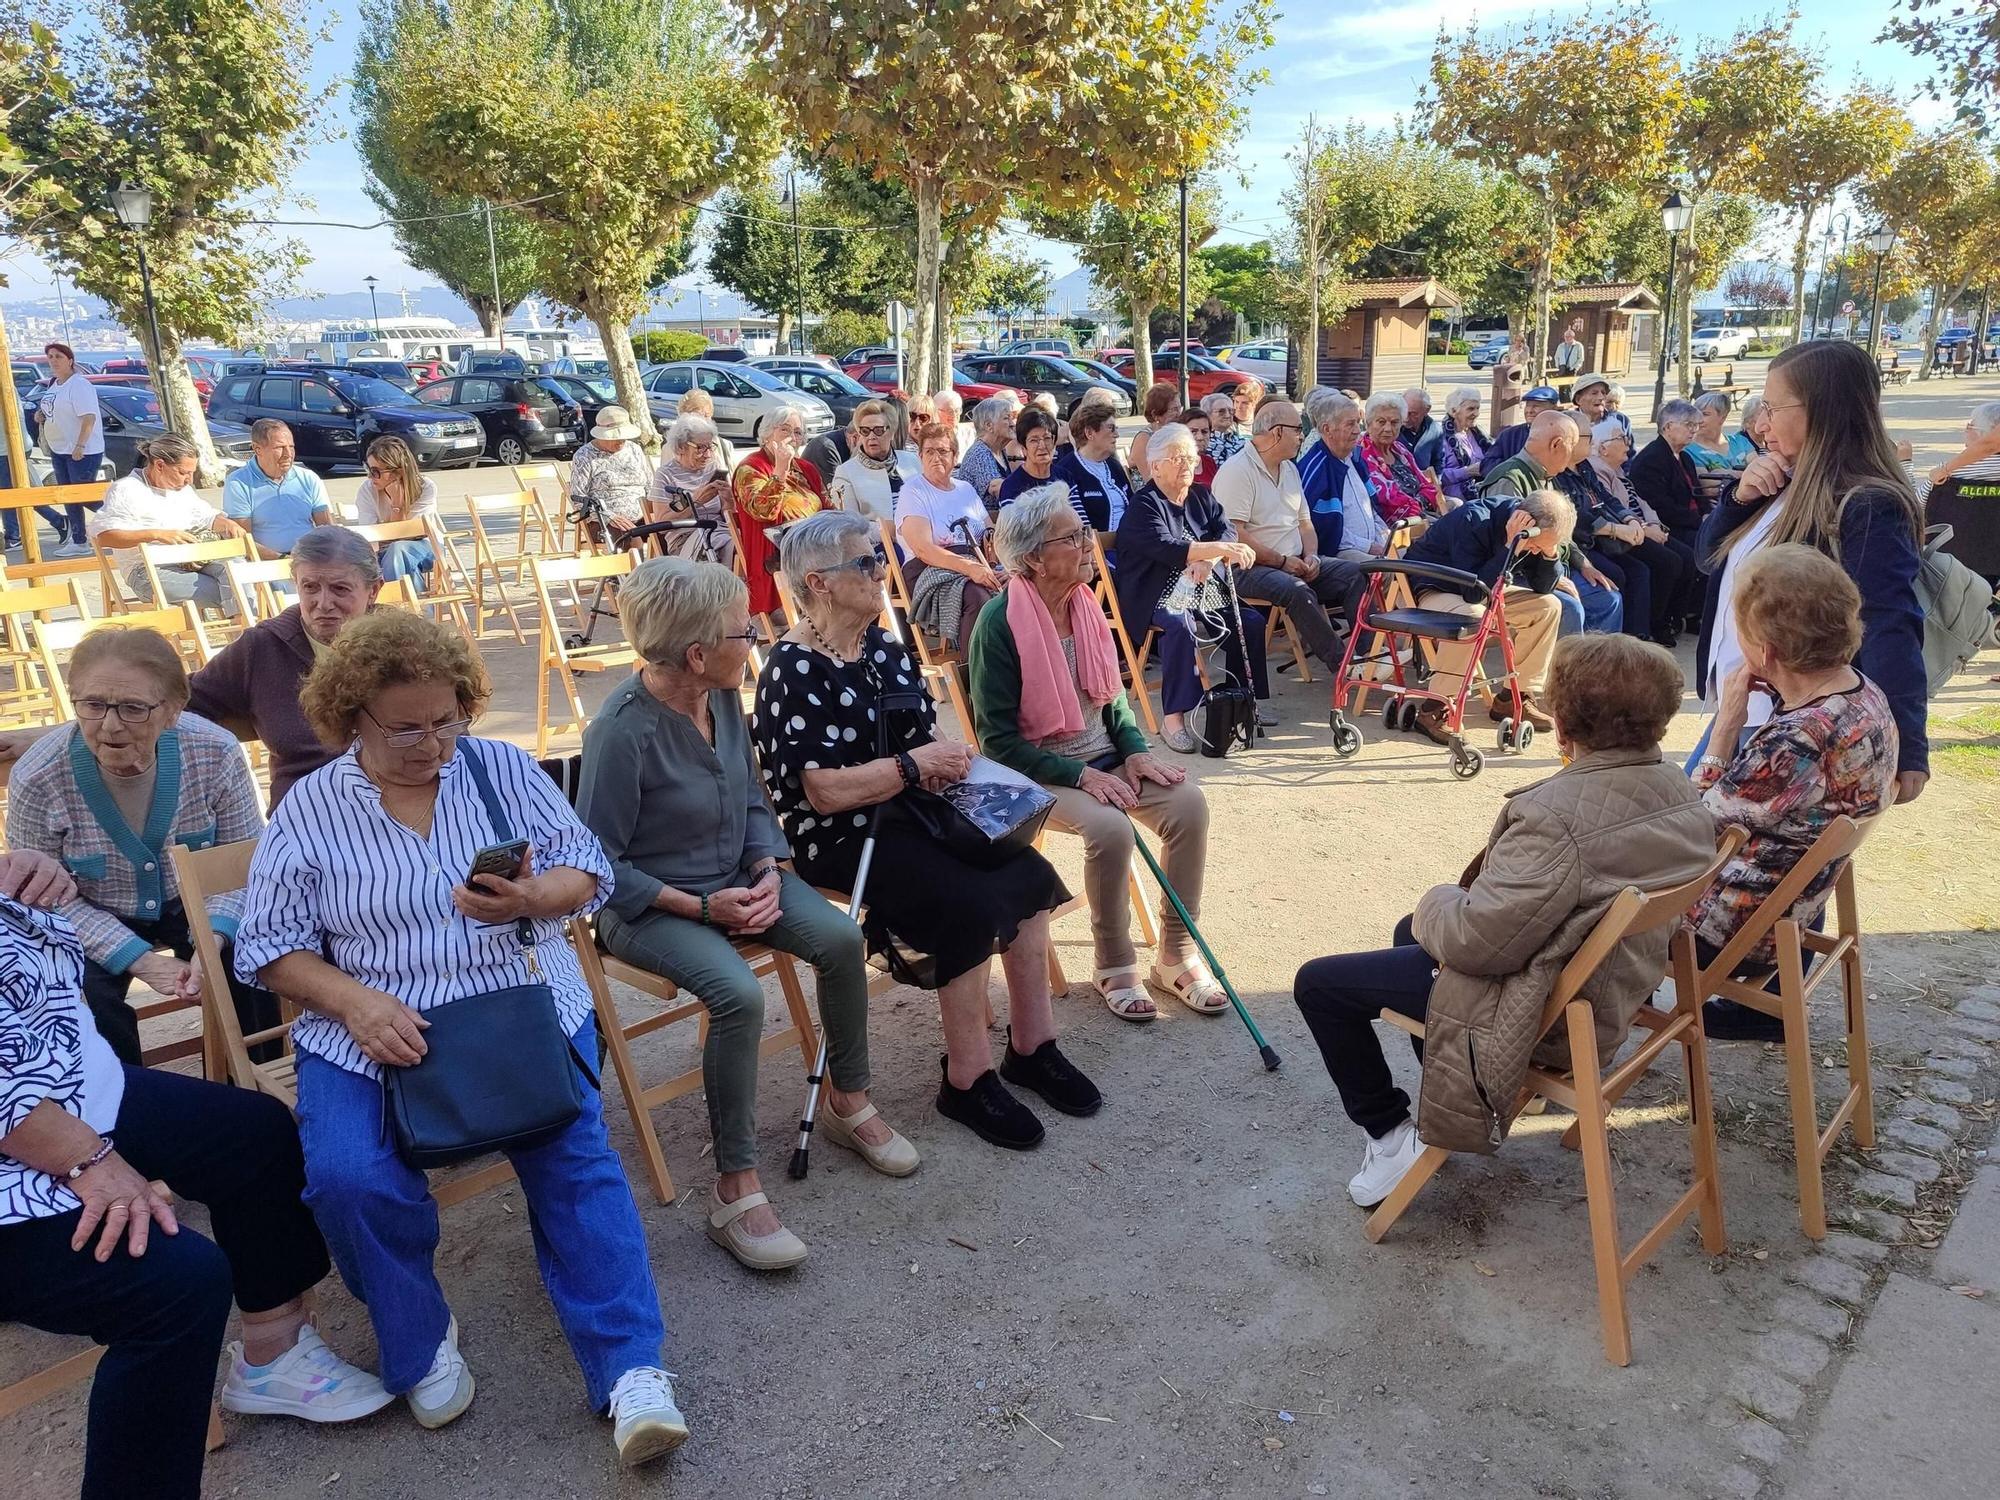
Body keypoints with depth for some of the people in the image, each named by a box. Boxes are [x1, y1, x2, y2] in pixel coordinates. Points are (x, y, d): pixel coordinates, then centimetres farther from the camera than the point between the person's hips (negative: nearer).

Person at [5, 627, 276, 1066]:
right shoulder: (36, 780, -24)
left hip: (194, 904, 1)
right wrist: (141, 961, -24)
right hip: (94, 921, 0)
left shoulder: (216, 752, -23)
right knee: (87, 1002, -26)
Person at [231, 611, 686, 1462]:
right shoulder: (310, 807, 3)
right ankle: (421, 1346, 4)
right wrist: (354, 1001, -17)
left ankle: (629, 1371, -13)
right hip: (373, 1028, 0)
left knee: (573, 1158, -20)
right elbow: (268, 945, 1)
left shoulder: (502, 767, 5)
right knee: (349, 1178, -24)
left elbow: (586, 870, 3)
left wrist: (534, 899, -20)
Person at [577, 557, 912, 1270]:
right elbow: (600, 864, -18)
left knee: (841, 937, -15)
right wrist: (701, 907, -20)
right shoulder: (622, 731, -25)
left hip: (733, 879, 7)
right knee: (740, 995, -31)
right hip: (647, 906, -7)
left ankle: (848, 1104, 8)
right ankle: (735, 1191, -16)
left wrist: (770, 871, -9)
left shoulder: (722, 698, -4)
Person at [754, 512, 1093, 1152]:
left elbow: (923, 733, 16)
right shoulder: (794, 670, -16)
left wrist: (944, 758, -7)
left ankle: (1031, 1048, 3)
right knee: (974, 902, -25)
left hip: (906, 812, 8)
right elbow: (825, 792, -23)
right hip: (840, 838, -8)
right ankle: (967, 1081, -8)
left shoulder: (883, 644, 8)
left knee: (1027, 871, -11)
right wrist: (914, 764, -17)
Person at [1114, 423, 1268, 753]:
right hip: (1154, 598, -7)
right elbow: (1168, 548, -25)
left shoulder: (1201, 497, 15)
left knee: (1251, 621, -11)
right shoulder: (1143, 506, -8)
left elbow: (1226, 531, 0)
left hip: (1201, 591, 7)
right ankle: (1173, 717, -36)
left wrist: (1208, 560, -23)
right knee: (1180, 624, -36)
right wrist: (1223, 549, -35)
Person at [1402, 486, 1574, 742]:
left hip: (1482, 590, 8)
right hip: (1429, 590, -8)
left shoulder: (1539, 533, -8)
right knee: (1472, 615, -38)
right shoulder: (1473, 520, -31)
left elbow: (1543, 589, -3)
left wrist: (1550, 551, -21)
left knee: (1548, 606, -4)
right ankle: (1435, 709, -30)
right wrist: (1511, 547, -40)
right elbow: (1474, 591, -36)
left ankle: (1514, 698, 3)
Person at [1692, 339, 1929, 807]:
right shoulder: (1790, 486, 6)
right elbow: (1712, 553, 16)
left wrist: (1904, 750, -29)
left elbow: (1890, 632, -26)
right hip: (1734, 714, 9)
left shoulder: (1868, 509, -20)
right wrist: (1740, 497, -5)